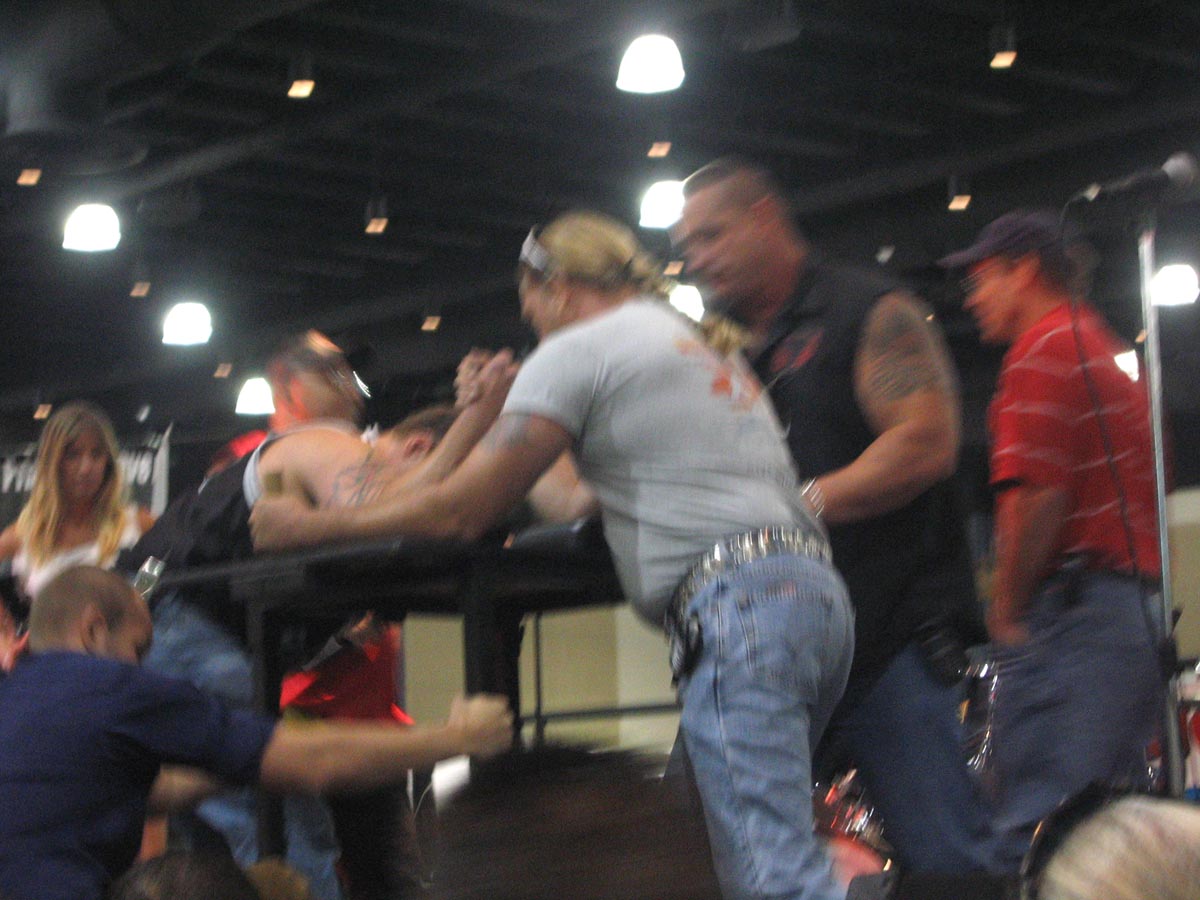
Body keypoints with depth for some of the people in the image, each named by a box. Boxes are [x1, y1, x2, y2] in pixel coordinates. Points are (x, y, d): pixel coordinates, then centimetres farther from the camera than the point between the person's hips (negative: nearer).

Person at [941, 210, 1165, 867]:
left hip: (1068, 611, -10)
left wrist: (1008, 610, -7)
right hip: (1136, 615, 10)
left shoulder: (1043, 348, -4)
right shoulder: (1111, 357, 26)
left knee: (1039, 837, -15)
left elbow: (1036, 493, -16)